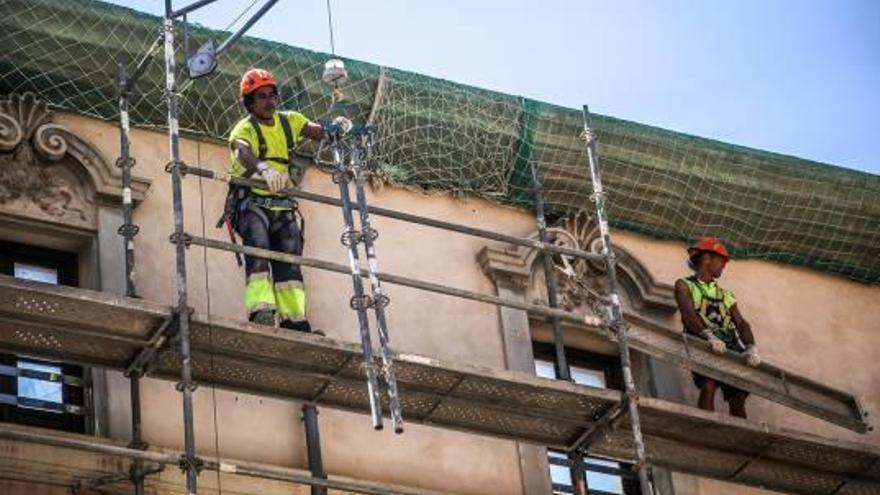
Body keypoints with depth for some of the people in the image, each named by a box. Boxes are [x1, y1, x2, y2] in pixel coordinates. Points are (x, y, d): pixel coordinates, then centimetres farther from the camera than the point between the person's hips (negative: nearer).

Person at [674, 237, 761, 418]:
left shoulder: (725, 295, 28)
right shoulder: (684, 285, 13)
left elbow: (742, 324, 13)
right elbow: (688, 314, -7)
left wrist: (751, 348, -10)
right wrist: (709, 336, -27)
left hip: (731, 351, 5)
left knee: (738, 399, -9)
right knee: (708, 386, -29)